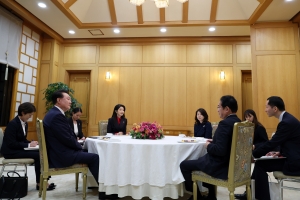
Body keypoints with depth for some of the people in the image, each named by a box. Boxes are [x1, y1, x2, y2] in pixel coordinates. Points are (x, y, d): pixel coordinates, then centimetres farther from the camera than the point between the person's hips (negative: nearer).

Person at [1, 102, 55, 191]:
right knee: (38, 155, -23)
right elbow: (11, 144, -23)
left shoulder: (25, 123, 8)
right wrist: (28, 145, -22)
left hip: (19, 149, 8)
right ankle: (40, 183, -10)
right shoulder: (13, 123, -18)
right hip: (11, 151, -8)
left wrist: (31, 143, -5)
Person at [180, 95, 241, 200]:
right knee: (202, 159, 34)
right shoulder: (238, 122, 5)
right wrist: (214, 142, 6)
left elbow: (220, 150, -30)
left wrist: (208, 146, -12)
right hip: (232, 164, 10)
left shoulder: (225, 123, -24)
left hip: (221, 166, -10)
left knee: (184, 165, 3)